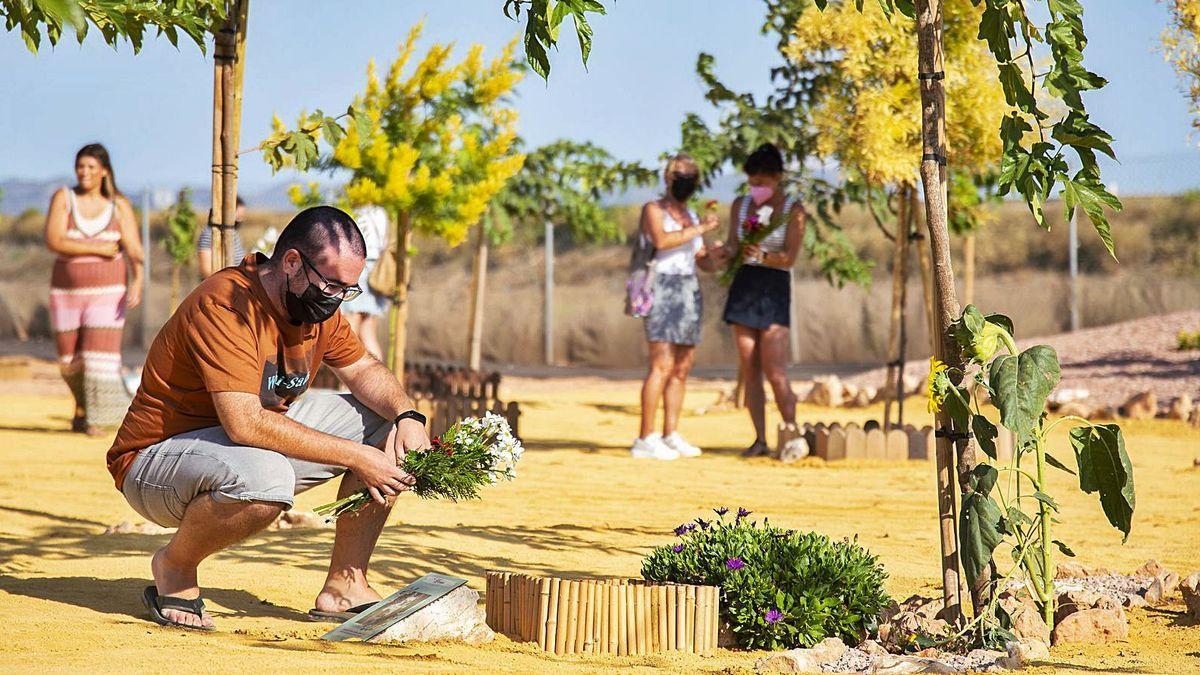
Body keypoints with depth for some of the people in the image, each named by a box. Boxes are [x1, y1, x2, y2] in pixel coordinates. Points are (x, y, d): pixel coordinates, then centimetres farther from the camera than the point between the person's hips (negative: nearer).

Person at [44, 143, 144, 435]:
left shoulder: (119, 206, -1)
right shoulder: (63, 198, -3)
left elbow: (135, 250, -7)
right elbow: (54, 241, -14)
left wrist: (137, 282, -24)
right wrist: (99, 249, -15)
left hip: (106, 291, -2)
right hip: (67, 291, 2)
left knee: (100, 354, -15)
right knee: (70, 361, 8)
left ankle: (97, 419, -8)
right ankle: (82, 406, 34)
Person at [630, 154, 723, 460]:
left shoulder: (690, 216, 22)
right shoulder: (653, 209, 1)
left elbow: (706, 262, 23)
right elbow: (661, 240, -20)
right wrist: (698, 229, -15)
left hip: (689, 291, 8)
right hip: (663, 288, -8)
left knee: (681, 368, 5)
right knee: (662, 365, -14)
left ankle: (670, 436, 8)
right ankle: (645, 440, -16)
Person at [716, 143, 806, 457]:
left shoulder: (793, 209, -3)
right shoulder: (740, 205, 11)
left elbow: (790, 257, -9)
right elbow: (732, 245, 11)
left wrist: (763, 256, -28)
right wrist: (726, 252, -13)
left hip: (775, 289, -4)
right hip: (744, 286, 4)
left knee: (775, 371, -12)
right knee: (749, 370, 2)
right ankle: (760, 440, 6)